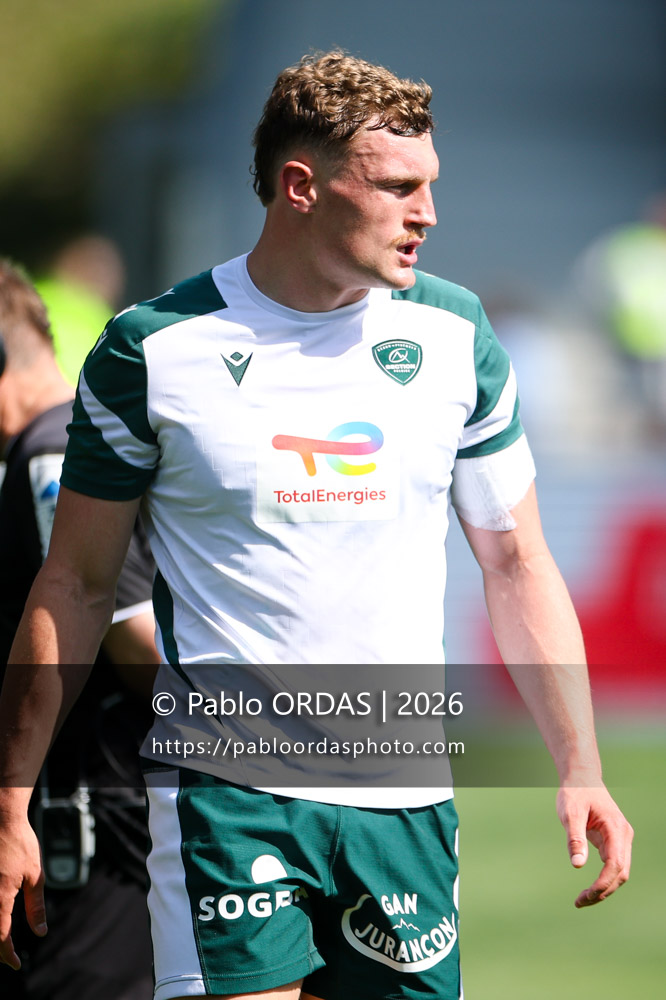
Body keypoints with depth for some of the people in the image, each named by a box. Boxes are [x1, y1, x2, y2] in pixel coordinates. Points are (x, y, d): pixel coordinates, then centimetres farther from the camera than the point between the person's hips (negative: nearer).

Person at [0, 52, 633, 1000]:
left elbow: (515, 564, 13)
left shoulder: (456, 335, 6)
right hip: (223, 785, -4)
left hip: (405, 801, 4)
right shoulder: (153, 350, -4)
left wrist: (580, 769, 6)